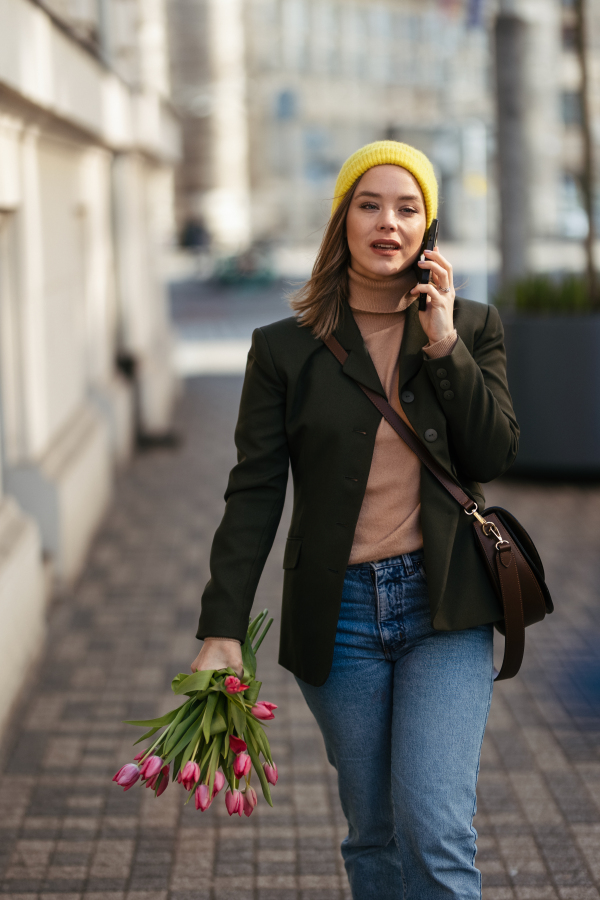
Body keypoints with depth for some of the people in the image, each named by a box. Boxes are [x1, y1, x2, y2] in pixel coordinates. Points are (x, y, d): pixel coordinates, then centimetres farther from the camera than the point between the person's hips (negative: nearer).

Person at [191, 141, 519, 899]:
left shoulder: (472, 328, 5)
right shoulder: (285, 350, 2)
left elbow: (494, 455, -5)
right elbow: (253, 495, 0)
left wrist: (444, 344, -12)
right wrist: (221, 630, -6)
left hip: (443, 607, -1)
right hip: (339, 612, 1)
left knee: (434, 829, -11)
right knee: (374, 834, 9)